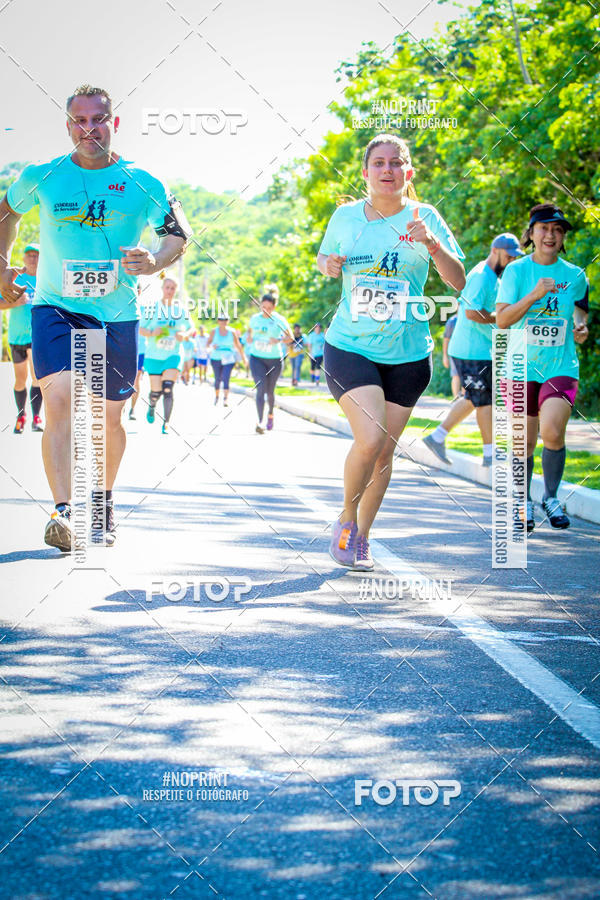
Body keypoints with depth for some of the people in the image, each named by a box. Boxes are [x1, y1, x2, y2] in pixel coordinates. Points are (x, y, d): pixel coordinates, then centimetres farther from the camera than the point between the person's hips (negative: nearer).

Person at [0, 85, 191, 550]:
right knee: (59, 399, -21)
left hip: (116, 315, 1)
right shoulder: (41, 177, -2)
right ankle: (63, 511, -27)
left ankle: (104, 502, 34)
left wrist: (155, 262, -13)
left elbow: (180, 232, 6)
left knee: (110, 416, 10)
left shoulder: (142, 184, -4)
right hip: (55, 307, -1)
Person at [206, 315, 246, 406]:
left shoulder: (232, 332, 0)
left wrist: (243, 357, 9)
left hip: (228, 359, -1)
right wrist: (212, 346, -20)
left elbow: (238, 345, 7)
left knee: (226, 379, -15)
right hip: (216, 359, 1)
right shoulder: (214, 331, 1)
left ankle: (225, 399, -25)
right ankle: (216, 396, 31)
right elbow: (208, 344, 3)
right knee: (218, 379, 9)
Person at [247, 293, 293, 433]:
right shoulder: (254, 318, 1)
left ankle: (270, 414, 40)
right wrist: (249, 338, -3)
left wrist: (279, 340, -21)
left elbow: (290, 338, -2)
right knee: (261, 388, -15)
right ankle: (260, 422, -21)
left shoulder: (279, 320, -7)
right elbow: (250, 330, 20)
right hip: (256, 358, 1)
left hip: (274, 359, -1)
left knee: (270, 391, 10)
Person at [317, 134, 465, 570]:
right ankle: (346, 520, 6)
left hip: (407, 353, 1)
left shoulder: (424, 217, -2)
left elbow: (458, 280, -7)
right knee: (370, 440, -19)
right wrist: (329, 265, -4)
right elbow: (324, 258, 20)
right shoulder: (346, 216, 2)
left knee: (384, 452, 6)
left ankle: (361, 537, 25)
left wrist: (431, 242, -24)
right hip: (349, 346, -1)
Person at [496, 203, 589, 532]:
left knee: (552, 432, -21)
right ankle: (524, 502, 27)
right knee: (524, 441, 4)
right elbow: (502, 319, -10)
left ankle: (551, 496, 2)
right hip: (522, 366, 0)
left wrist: (580, 330, -1)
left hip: (561, 366, 0)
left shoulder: (575, 276, 5)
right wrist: (534, 295, -23)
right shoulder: (516, 271, 0)